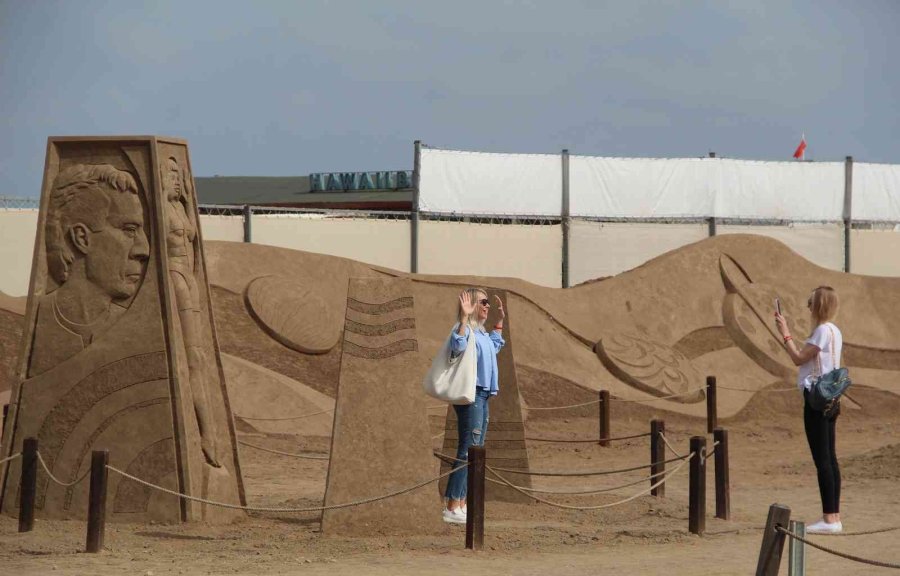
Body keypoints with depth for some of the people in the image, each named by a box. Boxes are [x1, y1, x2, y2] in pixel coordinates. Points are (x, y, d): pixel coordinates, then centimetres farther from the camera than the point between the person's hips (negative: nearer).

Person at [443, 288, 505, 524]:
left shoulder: (481, 332, 17)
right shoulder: (464, 328, -13)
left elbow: (495, 346, 39)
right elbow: (457, 346, -36)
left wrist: (500, 319, 36)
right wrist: (465, 317, -38)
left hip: (482, 397, 10)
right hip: (471, 396, -10)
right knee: (468, 451, -13)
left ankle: (462, 505, 16)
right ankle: (452, 508, -14)